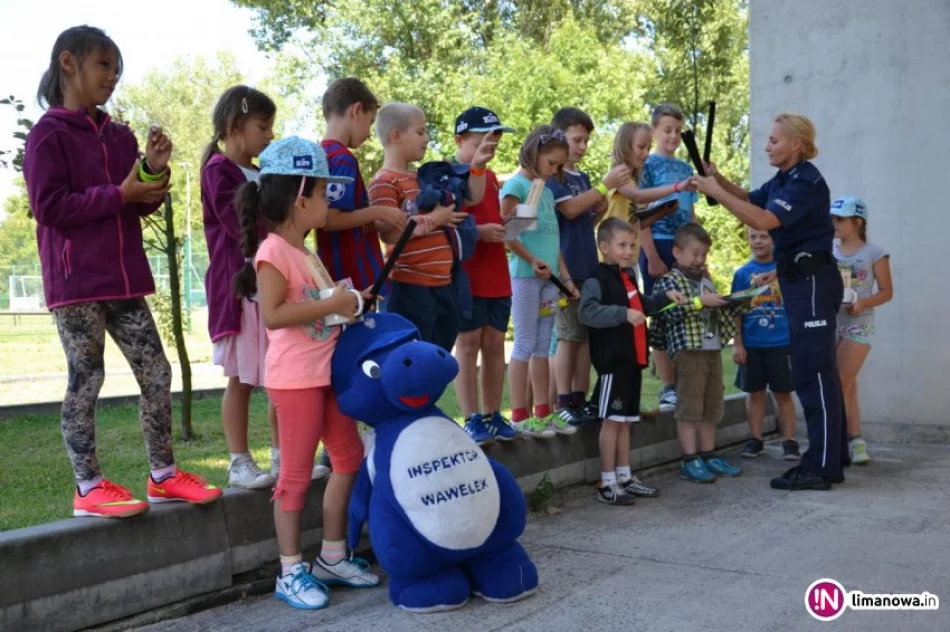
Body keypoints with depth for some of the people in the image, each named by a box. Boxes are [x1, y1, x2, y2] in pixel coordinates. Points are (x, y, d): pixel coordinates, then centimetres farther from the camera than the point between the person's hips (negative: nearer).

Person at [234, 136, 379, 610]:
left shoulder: (307, 253, 15)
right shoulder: (274, 251, -14)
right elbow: (272, 315, -24)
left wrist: (345, 301, 9)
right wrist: (332, 304, -21)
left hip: (327, 373, 10)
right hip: (295, 377, -10)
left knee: (350, 458, 14)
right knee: (296, 474, -1)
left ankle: (332, 556, 25)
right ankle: (291, 571, 11)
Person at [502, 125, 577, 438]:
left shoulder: (547, 190, 18)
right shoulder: (516, 185, -5)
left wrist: (565, 276, 15)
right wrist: (532, 261, -17)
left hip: (549, 277, 7)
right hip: (525, 276, -7)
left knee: (543, 346, 10)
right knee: (525, 345, -3)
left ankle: (543, 413, 17)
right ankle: (519, 416, 4)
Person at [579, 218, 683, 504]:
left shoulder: (629, 276, 17)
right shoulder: (597, 279, -13)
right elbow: (587, 312, -28)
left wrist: (665, 298, 22)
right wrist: (623, 313, -33)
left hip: (632, 360, 9)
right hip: (612, 362, -9)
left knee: (625, 420, 14)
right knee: (612, 420, -4)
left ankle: (624, 477, 22)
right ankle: (607, 483, 3)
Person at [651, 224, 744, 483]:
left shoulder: (705, 281, 19)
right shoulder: (669, 280, -4)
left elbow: (718, 313, 26)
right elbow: (672, 310, -19)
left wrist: (733, 304, 9)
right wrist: (701, 301, -22)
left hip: (713, 350, 8)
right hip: (687, 351, -8)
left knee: (712, 407, 11)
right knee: (690, 407, -5)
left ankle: (708, 456, 20)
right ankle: (690, 461, -1)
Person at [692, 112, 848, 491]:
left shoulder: (806, 181, -17)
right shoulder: (783, 179, 12)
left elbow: (764, 220, -28)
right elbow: (751, 200, 23)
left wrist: (716, 192, -22)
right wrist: (719, 179, 6)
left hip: (812, 281, -10)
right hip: (800, 280, 10)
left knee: (813, 373, -8)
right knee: (817, 372, 14)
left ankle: (820, 468, -3)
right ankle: (831, 459, 23)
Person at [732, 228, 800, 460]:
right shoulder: (742, 273, 3)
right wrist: (737, 343, -1)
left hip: (781, 343, -1)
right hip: (751, 344, 2)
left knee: (783, 393, 5)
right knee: (755, 392, 10)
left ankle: (789, 441, 13)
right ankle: (755, 439, 20)